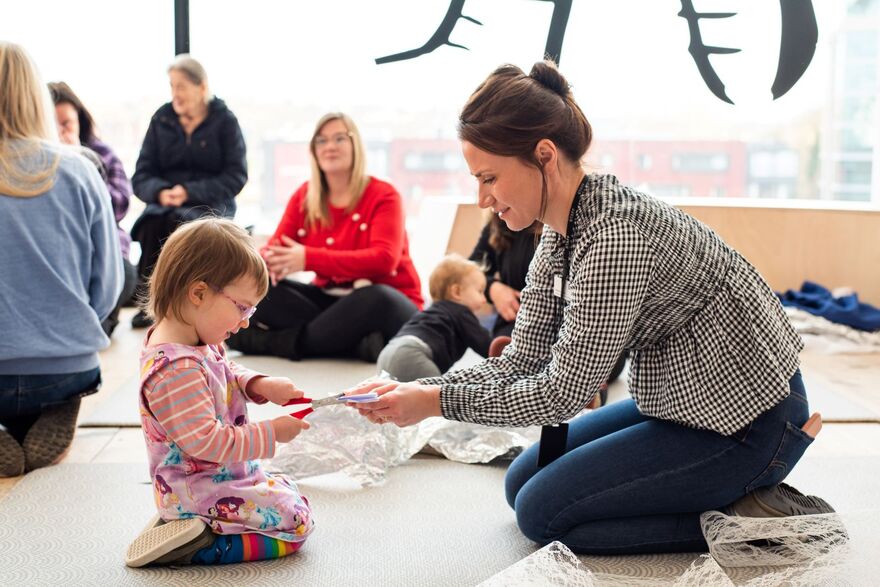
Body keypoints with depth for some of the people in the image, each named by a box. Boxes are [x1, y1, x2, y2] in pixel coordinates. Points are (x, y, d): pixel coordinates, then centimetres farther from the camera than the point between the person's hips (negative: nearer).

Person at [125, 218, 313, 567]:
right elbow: (207, 442, -33)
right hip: (204, 494, -10)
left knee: (287, 489, 28)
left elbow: (228, 373, 17)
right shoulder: (176, 369, -33)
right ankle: (198, 545, -9)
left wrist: (259, 385, -4)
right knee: (296, 523, -5)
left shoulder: (199, 343, -2)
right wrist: (271, 433, -23)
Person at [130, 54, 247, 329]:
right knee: (151, 224, -32)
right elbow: (141, 176, 7)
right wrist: (160, 192, -17)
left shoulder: (225, 121, 3)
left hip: (210, 204, -3)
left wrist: (190, 192, -17)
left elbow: (236, 177, -5)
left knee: (179, 222, -36)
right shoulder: (161, 119, 11)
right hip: (164, 203, 3)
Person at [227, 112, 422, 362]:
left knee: (376, 299, -40)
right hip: (328, 299, 5)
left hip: (385, 302, -5)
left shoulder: (383, 196, -9)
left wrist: (309, 259, -33)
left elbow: (383, 260, -24)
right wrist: (268, 259, -28)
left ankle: (280, 341, -24)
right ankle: (359, 343, -30)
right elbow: (276, 247, 1)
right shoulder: (304, 196, 6)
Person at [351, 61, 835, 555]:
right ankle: (736, 493, 12)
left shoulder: (613, 235, -28)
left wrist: (437, 401, -18)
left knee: (544, 511, -8)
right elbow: (522, 364, 1)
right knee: (524, 482, 13)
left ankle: (749, 519, -3)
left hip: (751, 423, -10)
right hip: (690, 402, 10)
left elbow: (563, 393, -23)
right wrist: (412, 390, -11)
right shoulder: (559, 236, 1)